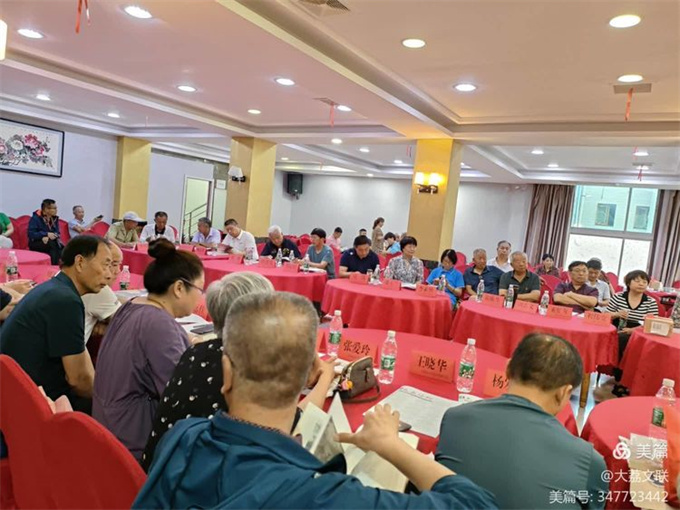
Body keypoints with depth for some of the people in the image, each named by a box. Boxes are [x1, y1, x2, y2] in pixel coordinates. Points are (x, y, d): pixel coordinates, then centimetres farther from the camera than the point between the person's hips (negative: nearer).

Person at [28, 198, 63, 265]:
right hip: (35, 244, -4)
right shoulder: (35, 218, -10)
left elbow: (57, 233, 0)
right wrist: (47, 234, -26)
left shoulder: (55, 218, 5)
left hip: (50, 243, 4)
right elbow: (31, 234, -18)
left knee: (61, 247, -28)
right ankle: (54, 266, -35)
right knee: (52, 243, -35)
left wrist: (48, 238, -21)